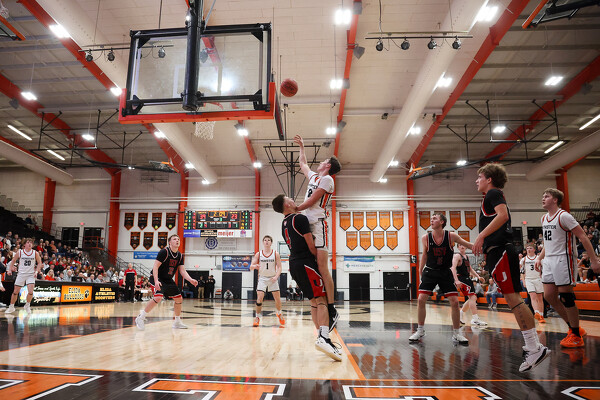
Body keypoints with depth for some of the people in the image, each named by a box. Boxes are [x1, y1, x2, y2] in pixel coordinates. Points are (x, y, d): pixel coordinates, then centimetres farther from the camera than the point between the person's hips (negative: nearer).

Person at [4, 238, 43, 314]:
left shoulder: (35, 253, -3)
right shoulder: (19, 252, -3)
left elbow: (39, 263, 3)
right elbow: (13, 261, 8)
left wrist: (36, 271, -9)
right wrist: (9, 269, -5)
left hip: (31, 274, -1)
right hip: (21, 274, 1)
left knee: (30, 291, -14)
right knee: (15, 291, 6)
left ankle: (27, 305, 10)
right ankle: (11, 307, 25)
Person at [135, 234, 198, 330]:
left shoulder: (180, 256, 3)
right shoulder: (164, 252, -18)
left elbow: (182, 271, 3)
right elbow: (155, 267, -21)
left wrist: (191, 280, -12)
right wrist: (156, 281, -33)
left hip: (168, 280, 8)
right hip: (158, 278, -8)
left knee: (179, 299, 7)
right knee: (158, 297, -28)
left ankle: (177, 322, 21)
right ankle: (141, 318, -12)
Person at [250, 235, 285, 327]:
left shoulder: (275, 254, -2)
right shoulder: (258, 254, -1)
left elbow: (279, 267, -3)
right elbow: (251, 267, -3)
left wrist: (276, 277, -20)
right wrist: (255, 266, -27)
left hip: (272, 278, 0)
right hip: (262, 278, 0)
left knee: (277, 298, 0)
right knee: (259, 298, -12)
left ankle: (279, 314, 27)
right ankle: (257, 317, 5)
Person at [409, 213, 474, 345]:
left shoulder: (451, 236, -12)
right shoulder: (425, 238, -9)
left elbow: (468, 245, 3)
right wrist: (420, 273, 13)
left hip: (446, 272, 0)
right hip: (430, 272, 0)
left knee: (454, 302, -5)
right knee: (421, 300, -8)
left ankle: (456, 333, 12)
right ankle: (420, 330, 9)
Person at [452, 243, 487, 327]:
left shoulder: (466, 257, 17)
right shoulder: (457, 256, -9)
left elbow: (470, 269, 25)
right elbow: (453, 268, -20)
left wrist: (478, 277, 12)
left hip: (467, 279, 9)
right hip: (461, 278, -9)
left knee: (472, 298, 13)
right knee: (472, 296, -18)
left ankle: (460, 313, 28)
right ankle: (475, 319, -20)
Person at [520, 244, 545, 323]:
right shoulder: (524, 260, 6)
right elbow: (522, 272, 11)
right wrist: (524, 282, 5)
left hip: (538, 279, 1)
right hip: (528, 280, -1)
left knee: (540, 298, 3)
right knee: (533, 296, -16)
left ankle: (541, 316, 10)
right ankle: (537, 313, -30)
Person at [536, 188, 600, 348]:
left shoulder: (563, 216, -12)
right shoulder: (544, 218, 14)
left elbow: (583, 237, -15)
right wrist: (540, 257, 21)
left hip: (563, 259, -8)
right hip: (549, 260, 9)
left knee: (565, 297, -5)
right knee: (549, 296, 7)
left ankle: (576, 336, 9)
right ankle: (573, 327, 21)